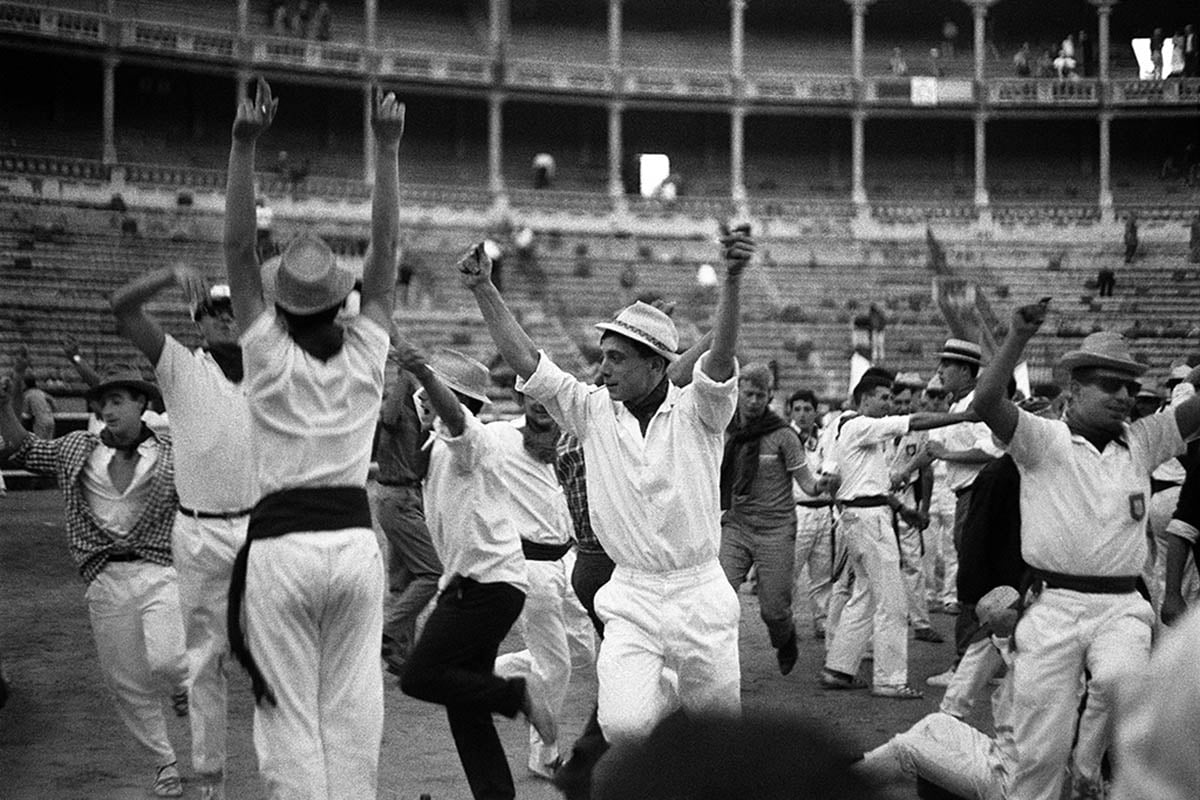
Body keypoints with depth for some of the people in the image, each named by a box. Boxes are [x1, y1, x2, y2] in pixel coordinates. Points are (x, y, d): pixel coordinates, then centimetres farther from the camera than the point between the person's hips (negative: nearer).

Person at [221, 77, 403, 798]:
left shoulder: (268, 351, -6)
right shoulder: (366, 349, 0)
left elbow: (238, 246, -9)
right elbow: (385, 247, 2)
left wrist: (246, 145, -14)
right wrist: (387, 150, -1)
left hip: (281, 544, -3)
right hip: (355, 539, 3)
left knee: (291, 716, 1)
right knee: (352, 710, 10)